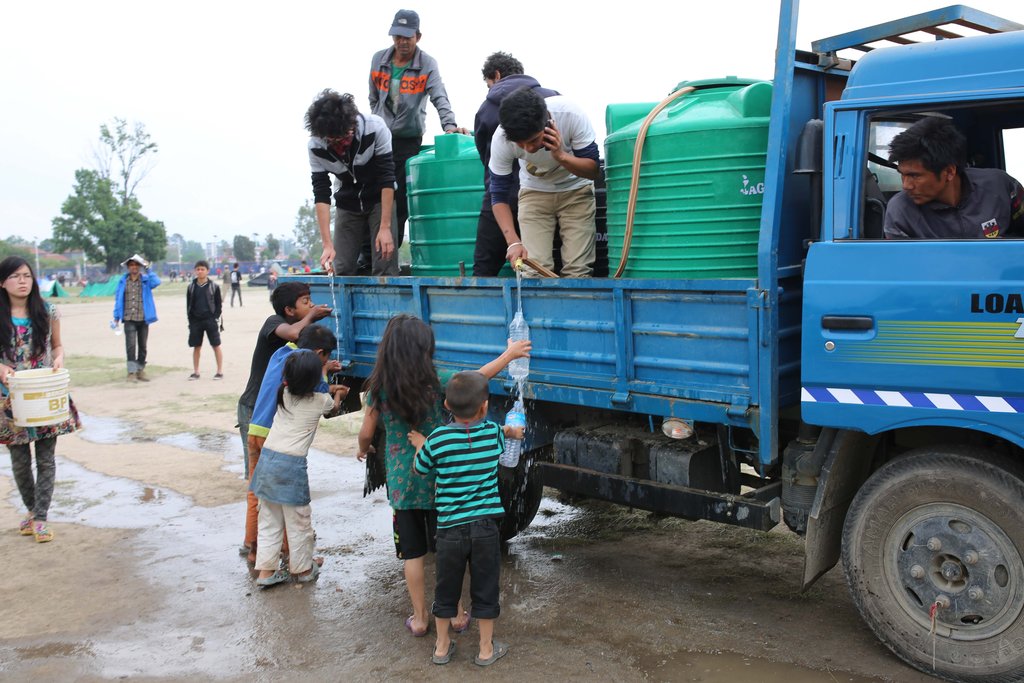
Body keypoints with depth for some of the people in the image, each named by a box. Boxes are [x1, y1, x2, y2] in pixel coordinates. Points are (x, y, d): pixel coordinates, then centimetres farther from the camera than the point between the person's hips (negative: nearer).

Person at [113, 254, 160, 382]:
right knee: (131, 345, -11)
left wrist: (148, 269, -16)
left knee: (143, 346, 9)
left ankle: (140, 371, 20)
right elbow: (118, 299, 8)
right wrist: (116, 317, 5)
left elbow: (156, 282, -19)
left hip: (143, 319, 1)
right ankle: (131, 372, -9)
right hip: (129, 319, -1)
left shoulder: (146, 280, 4)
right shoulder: (123, 281, 6)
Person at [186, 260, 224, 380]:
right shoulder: (191, 287, 6)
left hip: (210, 320, -3)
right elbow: (188, 304, 10)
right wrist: (190, 319, 2)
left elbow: (218, 304, 2)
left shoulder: (214, 286, -1)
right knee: (196, 347, 8)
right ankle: (196, 372, 16)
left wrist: (215, 318, -8)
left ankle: (220, 371, 5)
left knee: (216, 346, 0)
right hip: (195, 321, 3)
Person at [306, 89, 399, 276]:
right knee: (341, 269, -2)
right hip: (348, 204, 3)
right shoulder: (315, 146, -19)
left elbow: (387, 178, -24)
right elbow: (321, 194, -18)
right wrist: (328, 244, -26)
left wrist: (385, 227, -27)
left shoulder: (375, 127, -27)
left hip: (380, 199, -2)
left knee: (385, 268, -12)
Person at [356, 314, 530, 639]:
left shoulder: (379, 389, -8)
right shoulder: (436, 382, -14)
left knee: (412, 553, 12)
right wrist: (509, 355, 14)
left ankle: (419, 618, 22)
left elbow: (366, 433, 1)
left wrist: (363, 450, 24)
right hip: (438, 481, -1)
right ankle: (456, 615, 24)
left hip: (401, 482, 1)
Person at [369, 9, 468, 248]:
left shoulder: (427, 64, -9)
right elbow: (374, 99, 13)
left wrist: (449, 125, -39)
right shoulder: (379, 59, 2)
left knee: (401, 197, 0)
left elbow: (440, 98, -23)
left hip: (409, 141, -3)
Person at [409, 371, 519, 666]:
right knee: (485, 589, 14)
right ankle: (486, 649, 27)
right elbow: (507, 432, 22)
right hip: (486, 526, 1)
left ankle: (442, 647, 31)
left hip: (450, 528, -1)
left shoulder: (437, 439, -11)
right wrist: (513, 431, 42)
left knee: (446, 589, 16)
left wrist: (419, 445, 21)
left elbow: (420, 469, 6)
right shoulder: (493, 433, -3)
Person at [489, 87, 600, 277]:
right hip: (535, 192, 1)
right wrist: (513, 242, -30)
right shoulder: (501, 139, -27)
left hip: (575, 189, -1)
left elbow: (593, 170, -19)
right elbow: (499, 196, -17)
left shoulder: (571, 114, -30)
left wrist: (561, 156, -37)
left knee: (577, 270, -13)